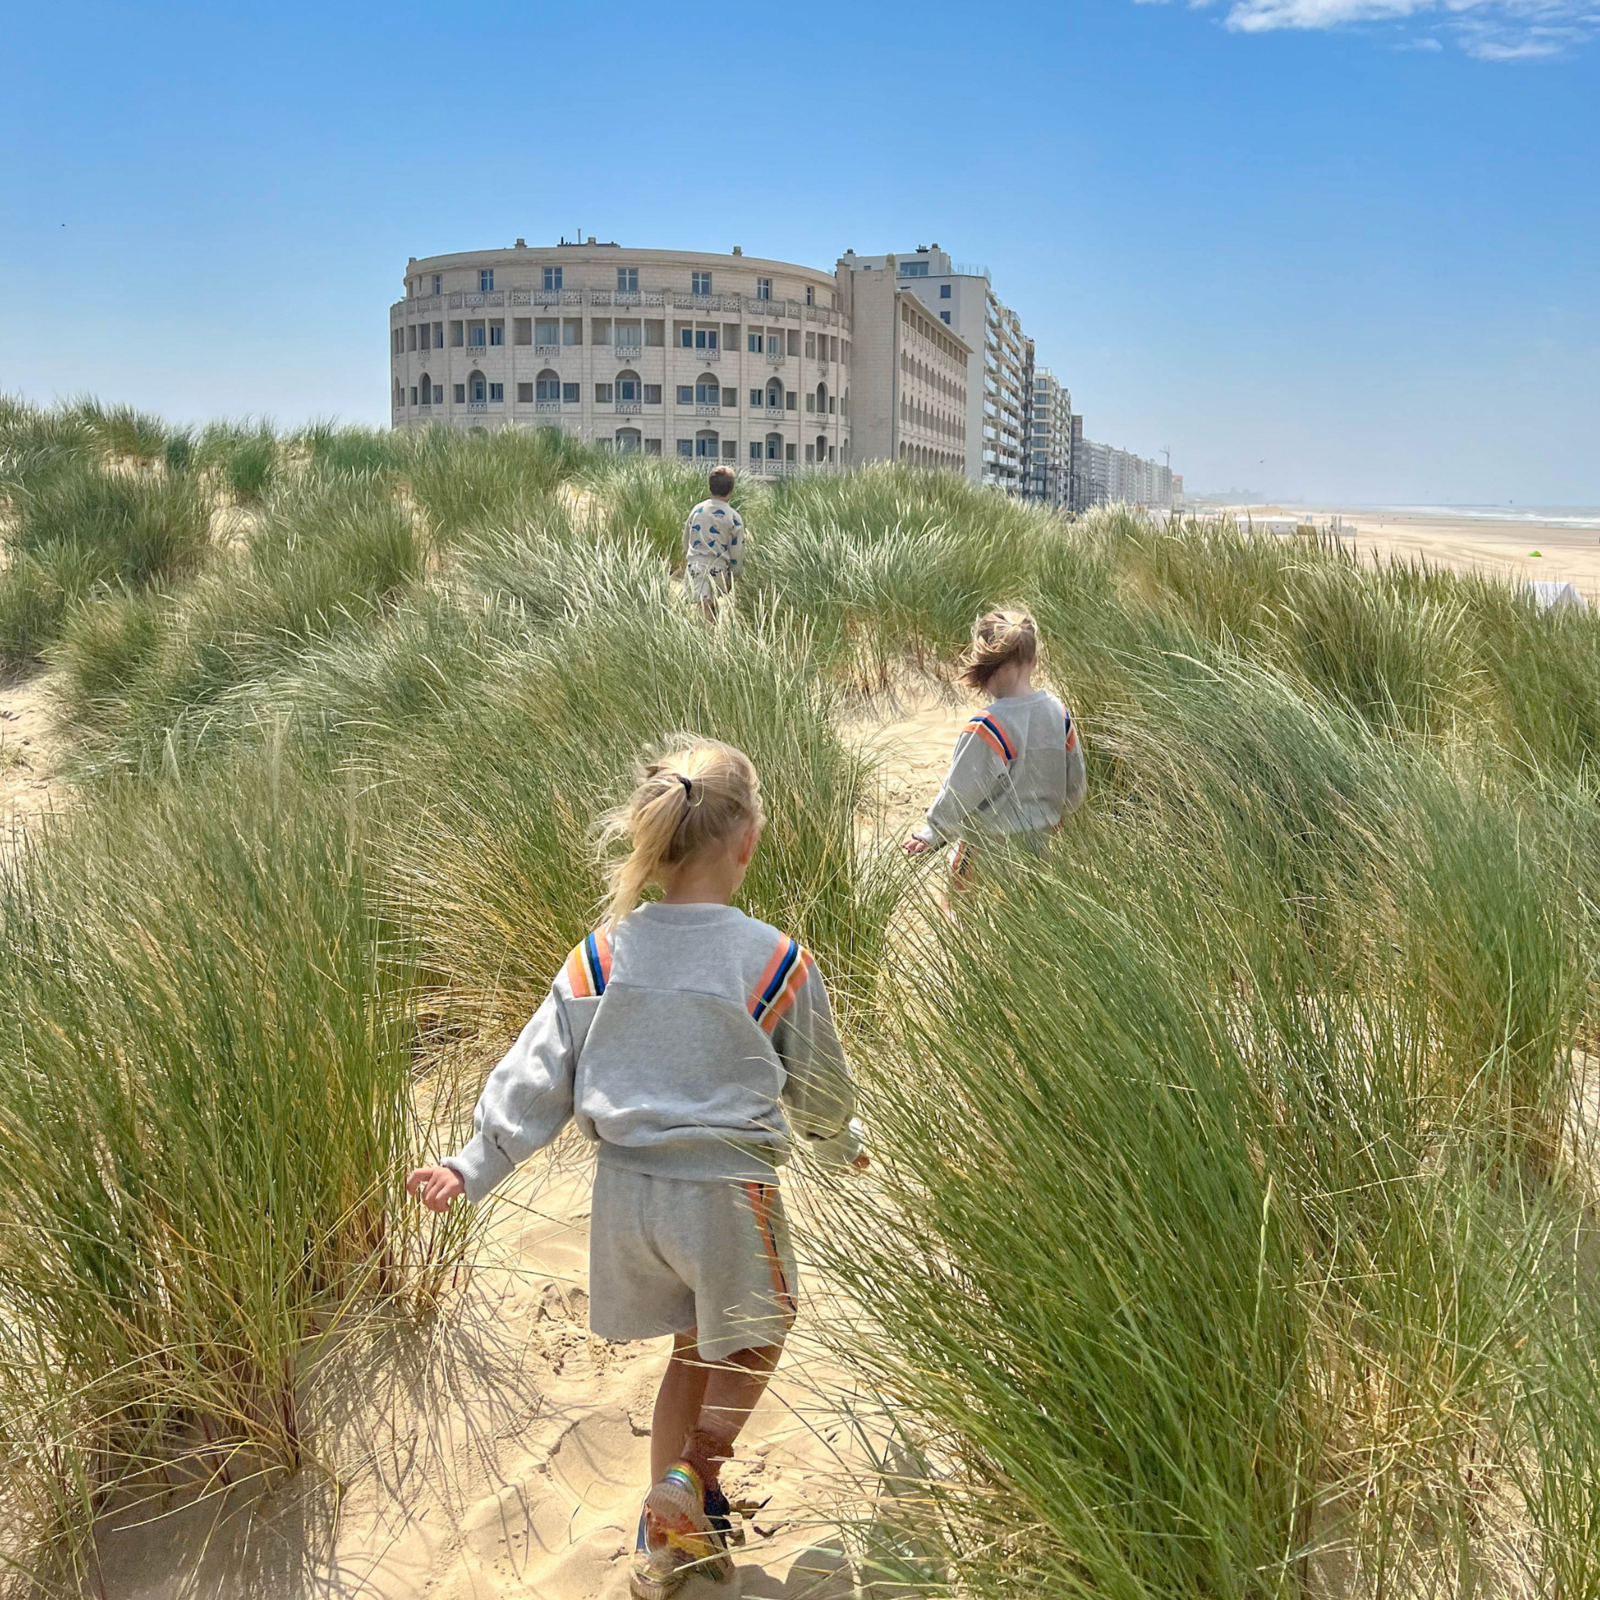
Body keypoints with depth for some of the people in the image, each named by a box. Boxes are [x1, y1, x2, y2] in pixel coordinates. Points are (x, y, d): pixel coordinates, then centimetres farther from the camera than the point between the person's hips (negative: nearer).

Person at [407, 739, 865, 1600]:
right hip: (728, 1194, -4)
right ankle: (694, 1475, 8)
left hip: (626, 1189, 4)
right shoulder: (777, 963, -15)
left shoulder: (602, 956, -7)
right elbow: (819, 1092, -1)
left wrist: (471, 1166, 0)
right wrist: (845, 1145, 18)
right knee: (754, 1338, 26)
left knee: (694, 1348, 26)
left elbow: (537, 1075, -6)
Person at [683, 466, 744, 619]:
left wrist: (686, 558, 32)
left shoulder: (697, 510, 6)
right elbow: (737, 552, -1)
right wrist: (733, 577, 11)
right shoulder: (733, 518, -4)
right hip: (718, 569, -2)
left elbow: (686, 540, 17)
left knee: (704, 606, 1)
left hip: (694, 566, 2)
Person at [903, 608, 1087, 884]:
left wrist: (932, 833, -5)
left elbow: (960, 791, -19)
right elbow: (1076, 786, 6)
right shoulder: (1058, 712, -5)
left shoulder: (988, 727, -26)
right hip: (1037, 846, 7)